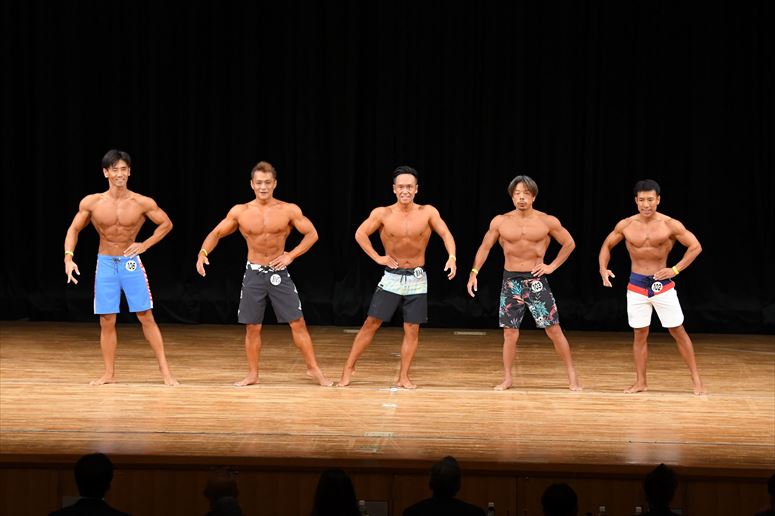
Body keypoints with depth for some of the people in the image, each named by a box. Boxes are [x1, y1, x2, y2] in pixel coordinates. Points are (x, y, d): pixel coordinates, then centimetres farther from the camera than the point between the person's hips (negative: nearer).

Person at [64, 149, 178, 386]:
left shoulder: (142, 203, -8)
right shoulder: (91, 202, -6)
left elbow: (166, 224, 4)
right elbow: (74, 229, 5)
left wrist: (145, 245, -6)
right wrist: (69, 257, -9)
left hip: (131, 262, -1)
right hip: (105, 264, 1)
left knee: (146, 317, -1)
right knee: (106, 321, 3)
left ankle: (165, 370, 3)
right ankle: (109, 374, 13)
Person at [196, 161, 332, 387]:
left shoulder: (289, 210, -6)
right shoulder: (240, 212, -3)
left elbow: (312, 234, 0)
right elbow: (216, 233, 4)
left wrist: (291, 255, -10)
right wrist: (203, 252, -14)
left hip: (279, 273, -1)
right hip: (254, 273, 1)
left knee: (297, 323, -3)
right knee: (252, 327, 5)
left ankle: (314, 369, 6)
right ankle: (252, 374, 16)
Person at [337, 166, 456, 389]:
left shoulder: (427, 212, -6)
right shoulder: (383, 213, -7)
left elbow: (445, 234, -10)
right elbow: (360, 234, -6)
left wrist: (452, 257, -26)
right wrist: (377, 257, -11)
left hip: (417, 278, 1)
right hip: (391, 277, -1)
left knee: (412, 329, 2)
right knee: (371, 323, -2)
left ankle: (403, 377, 10)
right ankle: (348, 370, 3)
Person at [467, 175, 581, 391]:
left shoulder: (547, 222, -3)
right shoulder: (500, 222, 0)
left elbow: (569, 243, 8)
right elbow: (485, 247, 8)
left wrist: (553, 266, 0)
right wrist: (474, 272, -2)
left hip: (536, 280, -1)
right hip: (511, 281, 1)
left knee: (554, 330, -2)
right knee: (510, 333, 2)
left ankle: (572, 375, 6)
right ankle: (507, 378, 14)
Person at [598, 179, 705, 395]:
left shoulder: (670, 225, -9)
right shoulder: (625, 225, -2)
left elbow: (695, 246, -6)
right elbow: (607, 245, 11)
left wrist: (675, 269, -16)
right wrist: (603, 269, -6)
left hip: (663, 284, -2)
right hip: (637, 285, 2)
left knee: (678, 331, 1)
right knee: (639, 334, 5)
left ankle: (696, 379, 8)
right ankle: (640, 382, 13)